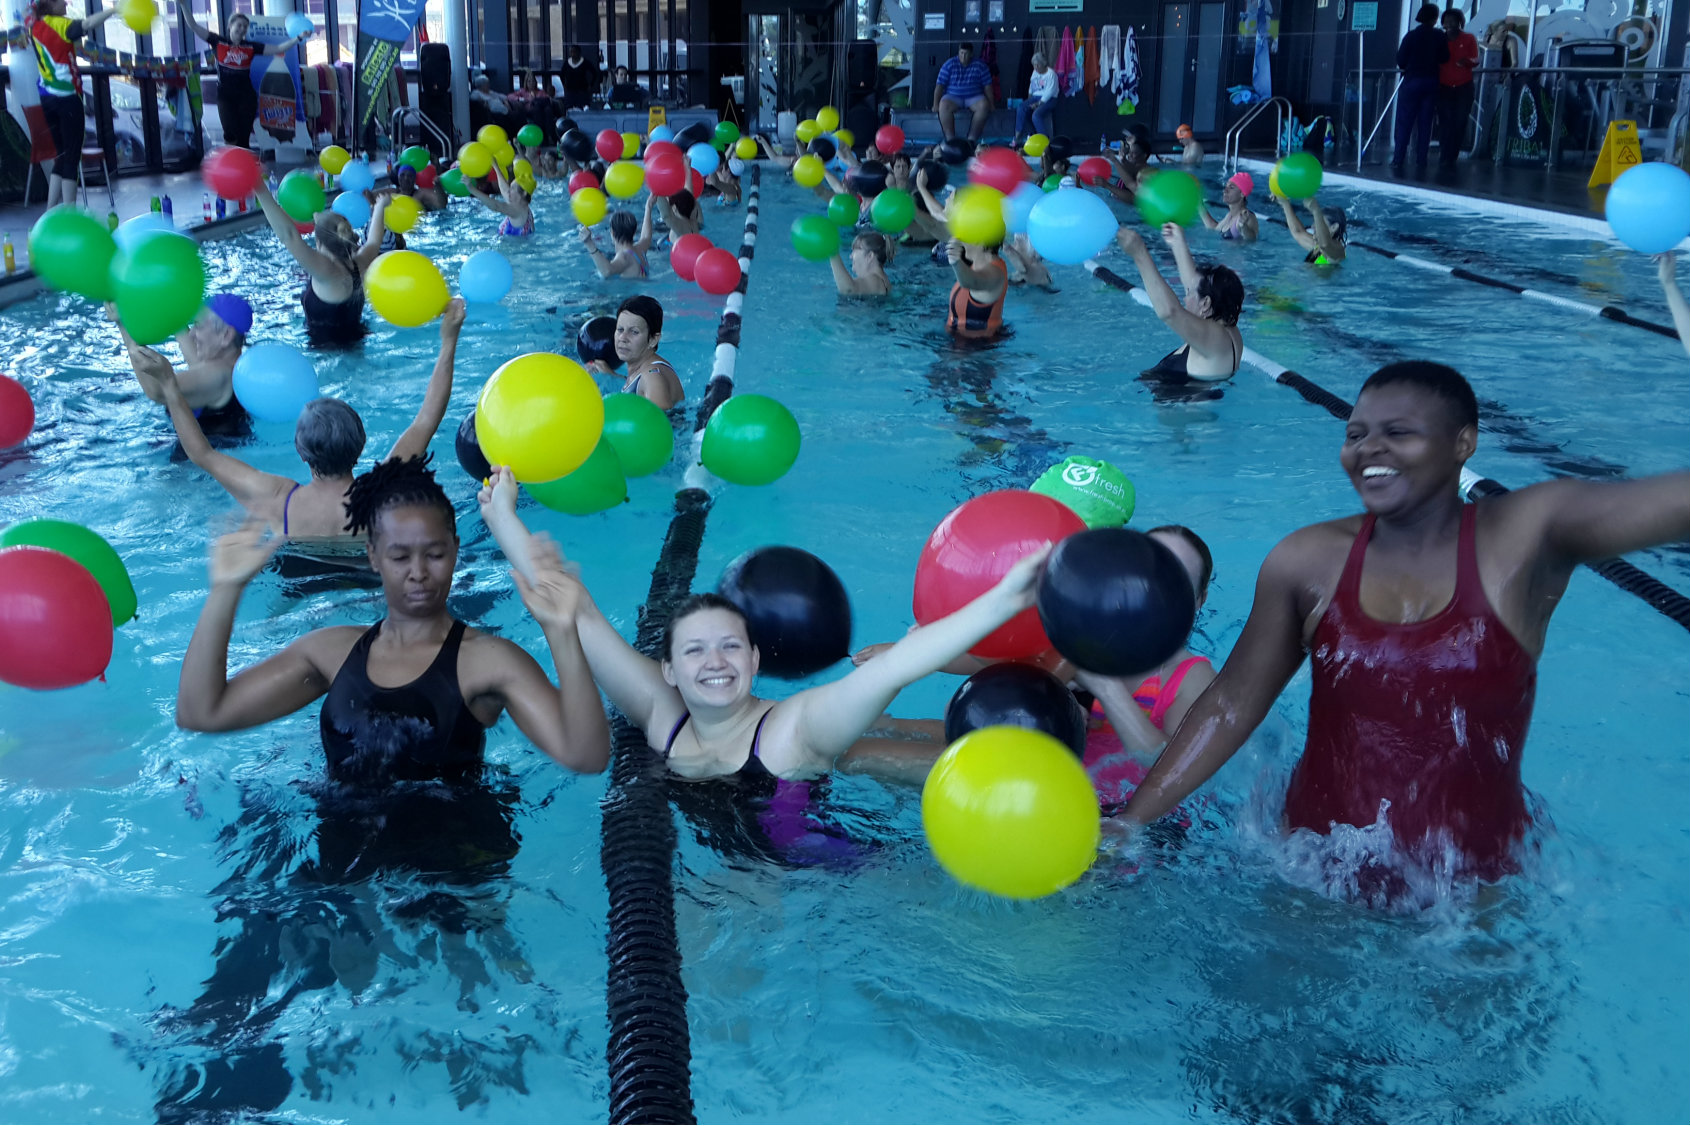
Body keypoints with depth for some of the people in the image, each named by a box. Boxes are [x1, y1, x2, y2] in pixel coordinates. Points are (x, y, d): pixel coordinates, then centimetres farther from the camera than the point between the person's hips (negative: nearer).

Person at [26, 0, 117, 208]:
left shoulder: (32, 24, 10)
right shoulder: (59, 24, -10)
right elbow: (87, 24, -31)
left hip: (47, 98, 8)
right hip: (67, 98, -8)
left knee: (62, 155, 15)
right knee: (72, 157, -5)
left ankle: (51, 212, 13)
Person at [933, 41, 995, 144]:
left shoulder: (980, 66, 2)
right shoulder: (949, 65, -1)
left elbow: (987, 87, 3)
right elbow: (939, 85, -4)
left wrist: (991, 104, -6)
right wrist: (936, 104, -11)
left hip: (974, 98, 1)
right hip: (953, 97, 0)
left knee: (984, 106, -33)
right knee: (944, 106, -34)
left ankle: (972, 139, -30)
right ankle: (950, 139, -32)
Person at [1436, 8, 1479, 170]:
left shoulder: (1469, 38, 4)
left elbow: (1476, 61, -1)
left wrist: (1467, 61, -23)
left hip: (1464, 88, 0)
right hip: (1444, 87, 0)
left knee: (1460, 123, -1)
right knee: (1445, 123, -7)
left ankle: (1452, 157, 6)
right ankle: (1444, 158, -7)